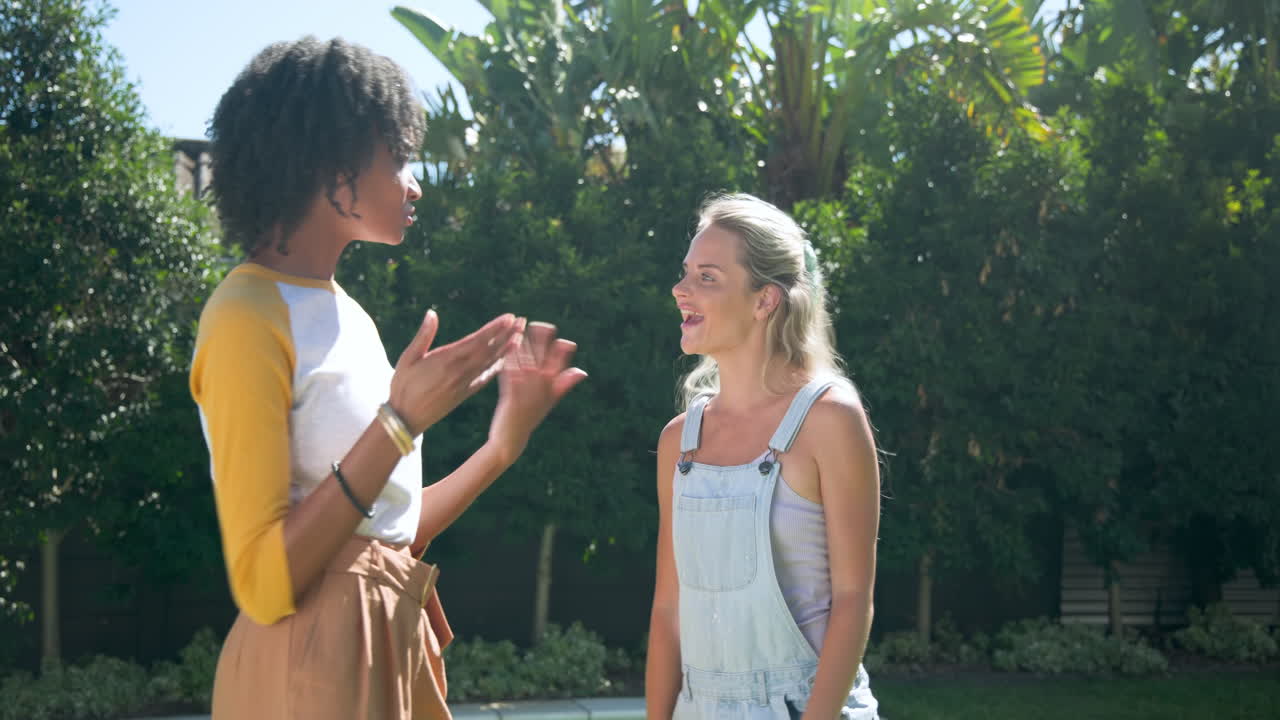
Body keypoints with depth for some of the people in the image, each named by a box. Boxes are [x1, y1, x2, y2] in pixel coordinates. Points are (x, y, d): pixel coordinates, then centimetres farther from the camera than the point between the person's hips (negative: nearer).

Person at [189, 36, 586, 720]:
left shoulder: (344, 314, 11)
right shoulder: (248, 319, -14)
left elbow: (386, 532, 13)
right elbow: (264, 584, -19)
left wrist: (504, 440, 6)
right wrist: (400, 424, -22)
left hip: (394, 650, 8)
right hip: (311, 664, -8)